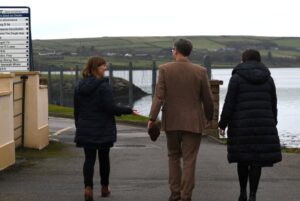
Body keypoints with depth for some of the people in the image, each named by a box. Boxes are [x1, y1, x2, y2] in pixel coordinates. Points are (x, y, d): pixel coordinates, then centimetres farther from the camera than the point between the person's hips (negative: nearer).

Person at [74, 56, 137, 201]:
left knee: (89, 158, 4)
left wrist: (79, 126, 19)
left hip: (85, 130, 4)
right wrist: (128, 111, -7)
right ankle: (104, 188, 23)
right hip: (103, 129, -4)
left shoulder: (80, 86, 4)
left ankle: (88, 187, -14)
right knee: (104, 158, 12)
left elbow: (76, 110, 9)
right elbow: (110, 108, -18)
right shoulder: (103, 86, -15)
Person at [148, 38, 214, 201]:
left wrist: (152, 118, -11)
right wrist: (209, 116, 17)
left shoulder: (165, 69, -6)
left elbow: (159, 96, -12)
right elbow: (207, 99, 1)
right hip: (193, 122, -1)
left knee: (174, 156, 18)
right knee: (189, 160, 2)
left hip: (171, 121, 1)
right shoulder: (200, 71, -5)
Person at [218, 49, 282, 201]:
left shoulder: (237, 78, -3)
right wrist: (272, 124, 20)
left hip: (241, 125, -2)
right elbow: (273, 105, 11)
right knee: (257, 160, 2)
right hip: (263, 125, 2)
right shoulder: (268, 79, 8)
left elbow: (229, 103, -7)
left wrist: (222, 124, 0)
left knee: (242, 158, 12)